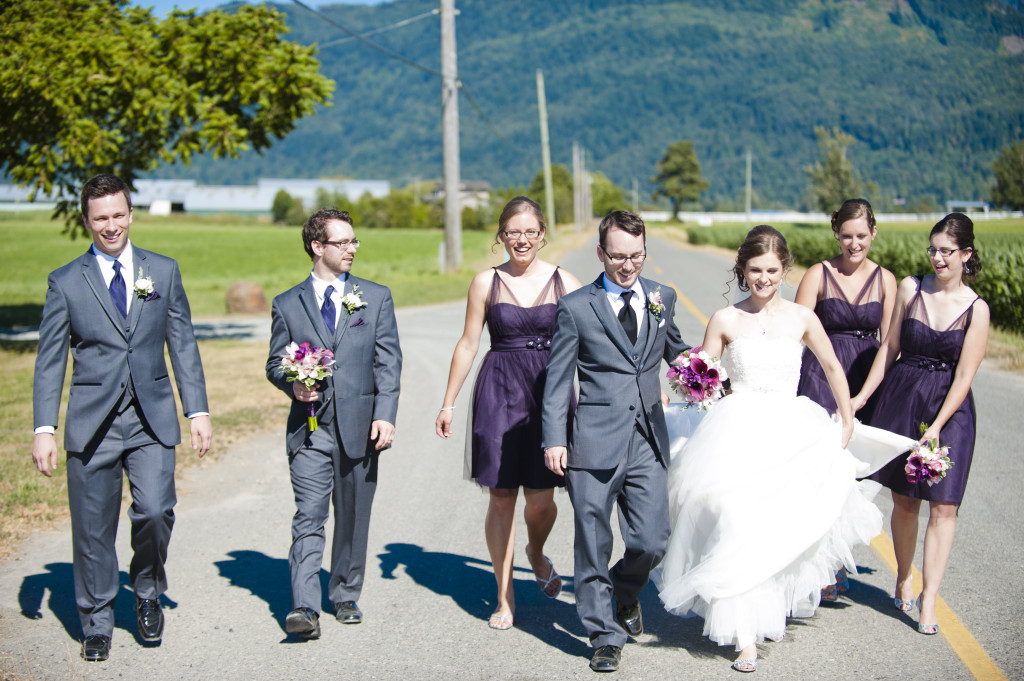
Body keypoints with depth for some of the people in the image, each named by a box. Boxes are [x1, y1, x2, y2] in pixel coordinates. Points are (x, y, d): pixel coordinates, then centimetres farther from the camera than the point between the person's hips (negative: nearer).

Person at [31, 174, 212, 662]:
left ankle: (148, 592, 13)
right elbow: (50, 361, 4)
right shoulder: (65, 282, 3)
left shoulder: (163, 271, 8)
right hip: (92, 421, 0)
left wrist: (197, 410, 3)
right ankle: (97, 626, 21)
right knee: (93, 530, 4)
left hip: (152, 419, 1)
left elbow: (183, 344, 10)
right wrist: (44, 428, -4)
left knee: (154, 511, -15)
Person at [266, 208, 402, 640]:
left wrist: (385, 414, -7)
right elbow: (275, 363, 13)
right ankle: (304, 607, -14)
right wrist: (292, 385, -10)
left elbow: (388, 361, 4)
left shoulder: (376, 297, 9)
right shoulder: (287, 305, 8)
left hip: (360, 426, 1)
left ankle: (345, 596, 24)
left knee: (353, 518, 9)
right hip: (309, 427, -1)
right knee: (309, 518, -10)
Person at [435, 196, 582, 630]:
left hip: (551, 392, 0)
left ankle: (536, 554, 33)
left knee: (541, 499, -2)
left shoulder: (564, 283, 2)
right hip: (499, 394, 0)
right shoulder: (486, 283, 3)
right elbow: (468, 344, 7)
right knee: (501, 498, 3)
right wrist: (448, 403, 8)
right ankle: (505, 596, 17)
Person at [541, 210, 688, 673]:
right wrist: (554, 438, -5)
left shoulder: (663, 298, 10)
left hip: (648, 441, 3)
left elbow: (676, 353, 25)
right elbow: (558, 379, 1)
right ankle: (605, 635, 18)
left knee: (652, 542, 0)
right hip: (594, 441, -3)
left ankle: (625, 594, 33)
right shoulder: (576, 307, -1)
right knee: (594, 546, 3)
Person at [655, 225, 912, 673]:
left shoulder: (801, 318, 5)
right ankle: (746, 636, -9)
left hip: (789, 432, 1)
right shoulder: (726, 320, 3)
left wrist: (847, 422, 18)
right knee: (737, 526, -13)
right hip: (737, 431, -1)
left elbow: (832, 368, 16)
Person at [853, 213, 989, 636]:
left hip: (949, 408, -2)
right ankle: (903, 578, 30)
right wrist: (863, 396, 6)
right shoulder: (910, 288, 1)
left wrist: (937, 426, -14)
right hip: (902, 398, 2)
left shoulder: (975, 309, -6)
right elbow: (890, 347, 8)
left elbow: (964, 375, -9)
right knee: (904, 500, 9)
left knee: (944, 505, -5)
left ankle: (928, 600, -3)